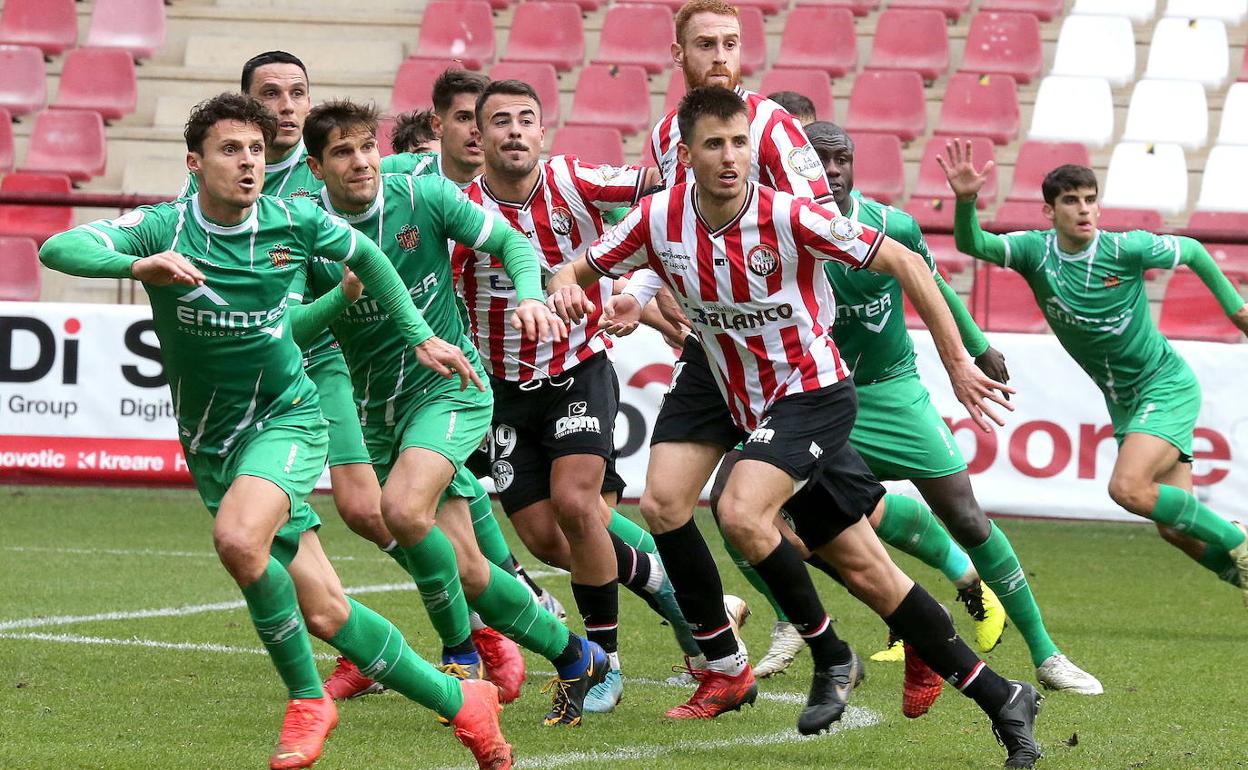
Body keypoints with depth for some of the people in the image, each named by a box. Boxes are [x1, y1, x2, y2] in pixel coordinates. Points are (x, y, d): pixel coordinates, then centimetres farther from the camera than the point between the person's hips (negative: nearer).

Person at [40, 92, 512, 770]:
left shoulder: (295, 222, -6)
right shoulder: (162, 228, -13)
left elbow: (365, 255, 16)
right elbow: (58, 249, -29)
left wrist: (419, 335, 16)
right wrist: (138, 265, -47)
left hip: (287, 416, -2)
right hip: (210, 438, 2)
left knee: (238, 538, -33)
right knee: (325, 615, -1)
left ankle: (307, 699, -12)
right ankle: (460, 702, 15)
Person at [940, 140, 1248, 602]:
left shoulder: (1126, 250, -17)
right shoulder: (1036, 252, -9)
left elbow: (1193, 251, 1)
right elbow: (971, 244, -25)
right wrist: (965, 201, -44)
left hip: (1167, 387, -5)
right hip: (1123, 404, 5)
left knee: (1128, 487, -25)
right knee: (1175, 527, 2)